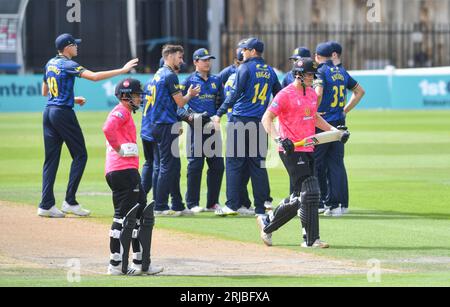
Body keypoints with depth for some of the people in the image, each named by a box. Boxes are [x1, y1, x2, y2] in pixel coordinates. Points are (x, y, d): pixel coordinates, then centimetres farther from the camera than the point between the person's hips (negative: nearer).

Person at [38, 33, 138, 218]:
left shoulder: (50, 64, 14)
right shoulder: (68, 65, -11)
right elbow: (94, 76, -23)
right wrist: (122, 70, -20)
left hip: (48, 112, 8)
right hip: (63, 112, -8)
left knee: (51, 158, 7)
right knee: (80, 155, 1)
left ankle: (46, 205, 2)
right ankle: (70, 201, -3)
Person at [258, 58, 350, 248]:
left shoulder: (312, 93, 14)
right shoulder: (285, 95, -11)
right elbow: (266, 119, -15)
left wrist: (334, 130, 19)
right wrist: (279, 139, -29)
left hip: (308, 151, 9)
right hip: (291, 152, -9)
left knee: (299, 198, 11)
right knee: (309, 193, -12)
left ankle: (267, 223, 27)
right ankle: (311, 239, -8)